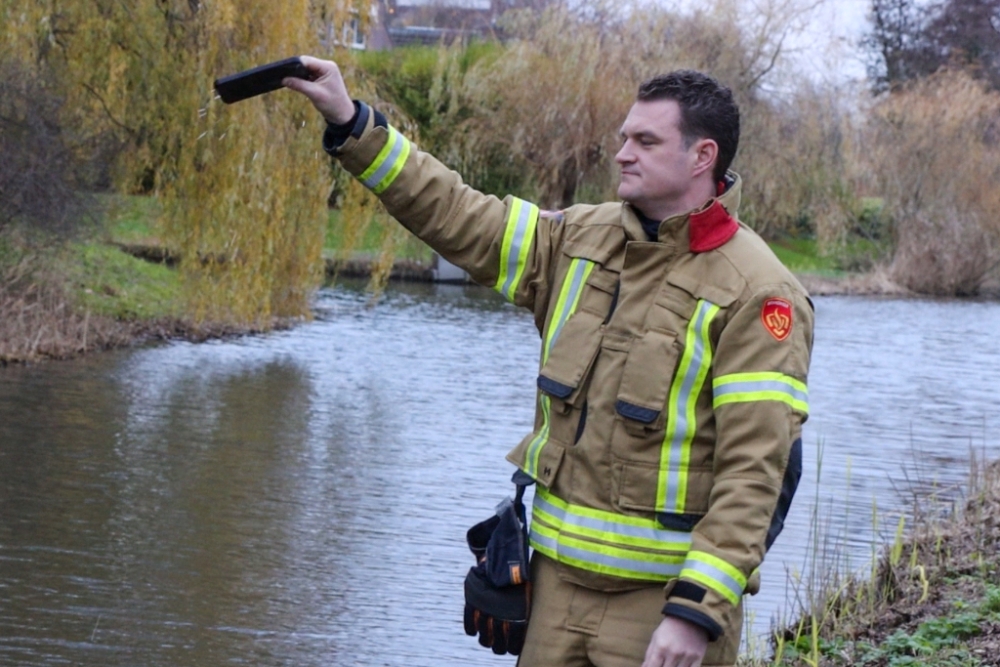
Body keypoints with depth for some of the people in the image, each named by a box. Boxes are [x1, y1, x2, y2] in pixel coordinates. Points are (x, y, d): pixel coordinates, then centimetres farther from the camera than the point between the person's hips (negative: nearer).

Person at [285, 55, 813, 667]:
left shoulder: (756, 294, -13)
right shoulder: (583, 238, 8)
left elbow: (755, 468, -18)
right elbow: (459, 217, 13)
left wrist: (700, 611, -24)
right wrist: (350, 122, 8)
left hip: (666, 595, -6)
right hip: (561, 576, 6)